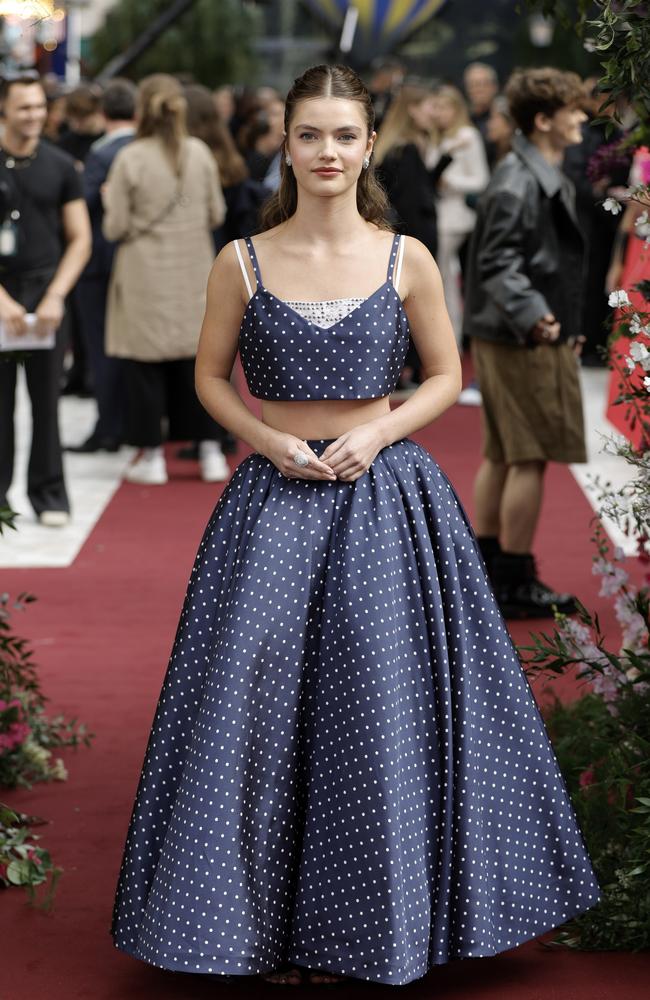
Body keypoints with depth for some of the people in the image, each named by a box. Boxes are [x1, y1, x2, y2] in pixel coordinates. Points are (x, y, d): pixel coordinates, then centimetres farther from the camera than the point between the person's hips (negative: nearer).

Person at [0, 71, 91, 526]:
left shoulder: (60, 166, 5)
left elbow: (80, 239, 6)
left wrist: (55, 297, -6)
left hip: (47, 289, 1)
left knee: (47, 397, 3)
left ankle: (49, 493, 11)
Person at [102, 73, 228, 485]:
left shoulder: (130, 159, -13)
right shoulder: (200, 153, -3)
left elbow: (116, 227, -10)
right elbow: (216, 214, 3)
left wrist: (111, 201, 9)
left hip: (146, 278, -3)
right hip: (194, 274, 3)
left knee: (146, 365, 5)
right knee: (197, 359, 11)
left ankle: (152, 456, 8)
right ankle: (210, 451, 12)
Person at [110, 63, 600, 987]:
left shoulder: (407, 260, 1)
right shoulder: (243, 262, 1)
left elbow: (446, 377, 7)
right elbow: (211, 377, 9)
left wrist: (375, 432, -9)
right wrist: (273, 441, -8)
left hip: (386, 500, 0)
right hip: (277, 498, 0)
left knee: (383, 706, -1)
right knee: (261, 701, -2)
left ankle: (371, 923, 15)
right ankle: (268, 923, 13)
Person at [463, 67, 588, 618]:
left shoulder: (547, 177, 15)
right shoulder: (518, 184, -17)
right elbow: (498, 264, -22)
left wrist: (564, 325, 26)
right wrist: (532, 315, -35)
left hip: (518, 339, 11)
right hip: (524, 342, -11)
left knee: (502, 456, 15)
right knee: (530, 457, -6)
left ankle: (486, 571, 23)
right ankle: (516, 583, 0)